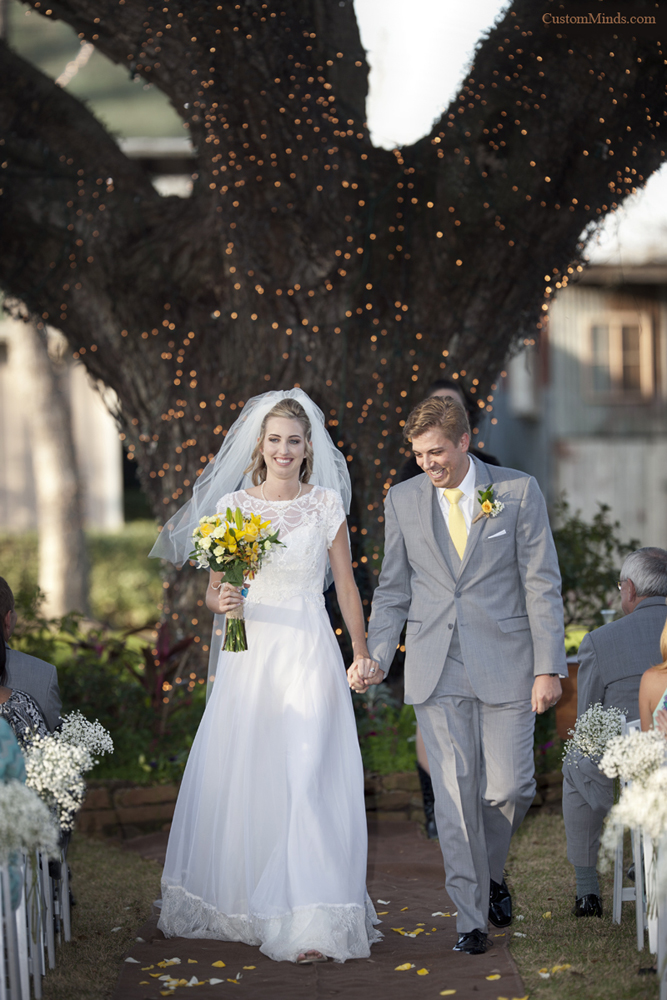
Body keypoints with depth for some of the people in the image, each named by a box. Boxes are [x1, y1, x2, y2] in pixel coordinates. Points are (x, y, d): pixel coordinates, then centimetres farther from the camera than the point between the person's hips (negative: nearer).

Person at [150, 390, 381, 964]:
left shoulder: (326, 503, 4)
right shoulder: (233, 506, 5)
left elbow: (346, 585, 9)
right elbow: (212, 591, 7)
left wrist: (362, 653, 5)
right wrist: (222, 601, -15)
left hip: (309, 655, -2)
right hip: (249, 654, 2)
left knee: (306, 780, -9)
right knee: (240, 780, 5)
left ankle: (310, 923, -8)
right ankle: (240, 904, 23)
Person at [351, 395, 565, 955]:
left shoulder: (518, 492, -1)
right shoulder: (403, 500, 6)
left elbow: (542, 585, -1)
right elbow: (393, 590, 12)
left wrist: (549, 669, -7)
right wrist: (375, 659, 0)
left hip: (504, 664, -1)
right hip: (437, 671, 1)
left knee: (510, 788, -2)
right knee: (455, 793, -1)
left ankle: (491, 873, 29)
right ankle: (471, 918, 8)